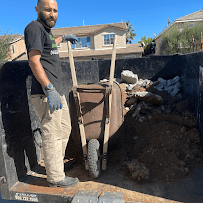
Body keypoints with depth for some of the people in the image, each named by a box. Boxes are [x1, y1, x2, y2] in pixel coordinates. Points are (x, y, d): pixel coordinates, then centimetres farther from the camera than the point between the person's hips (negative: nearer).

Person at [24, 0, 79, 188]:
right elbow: (34, 60, -19)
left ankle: (55, 165, 34)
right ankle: (56, 178, 10)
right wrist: (50, 89, -25)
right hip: (46, 94, -11)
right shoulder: (34, 27, -7)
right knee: (53, 135, -4)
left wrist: (63, 38, 61)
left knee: (65, 129, 18)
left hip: (57, 91, 11)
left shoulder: (46, 30, 22)